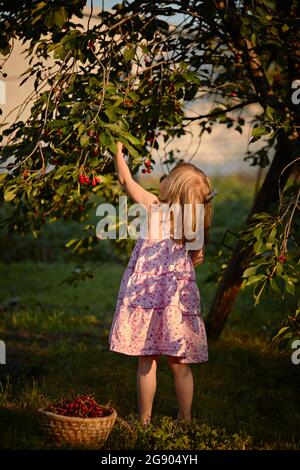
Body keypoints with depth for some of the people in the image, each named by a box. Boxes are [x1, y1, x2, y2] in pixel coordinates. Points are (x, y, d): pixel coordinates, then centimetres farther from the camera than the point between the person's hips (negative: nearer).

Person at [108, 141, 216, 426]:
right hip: (178, 301, 4)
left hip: (150, 298, -4)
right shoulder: (191, 222, 1)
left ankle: (144, 420, 9)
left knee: (147, 361, 4)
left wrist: (118, 151, 14)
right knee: (179, 364, 10)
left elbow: (126, 181, 1)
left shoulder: (154, 207, -8)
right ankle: (185, 419, 17)